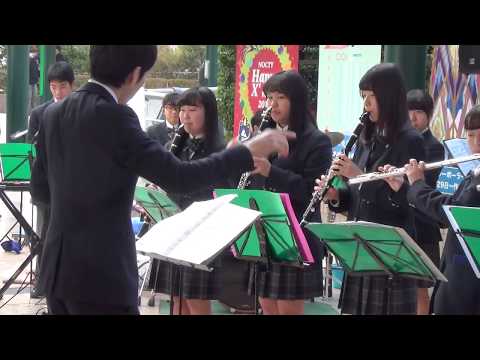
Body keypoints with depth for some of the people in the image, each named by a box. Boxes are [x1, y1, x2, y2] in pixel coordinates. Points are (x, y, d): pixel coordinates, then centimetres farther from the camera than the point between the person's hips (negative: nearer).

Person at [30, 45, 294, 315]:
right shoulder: (113, 117, -16)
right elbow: (178, 177, -19)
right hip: (101, 276, -8)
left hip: (58, 271, 8)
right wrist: (248, 152, -10)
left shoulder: (53, 113, 8)